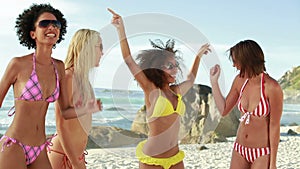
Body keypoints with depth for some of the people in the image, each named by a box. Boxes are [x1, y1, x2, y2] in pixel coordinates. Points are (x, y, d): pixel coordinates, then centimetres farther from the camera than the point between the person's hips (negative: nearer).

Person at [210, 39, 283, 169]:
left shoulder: (272, 87, -18)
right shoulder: (240, 80, -1)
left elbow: (275, 126, -14)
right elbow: (223, 110, 6)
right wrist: (214, 82, 1)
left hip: (262, 153, -5)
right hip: (240, 150, 6)